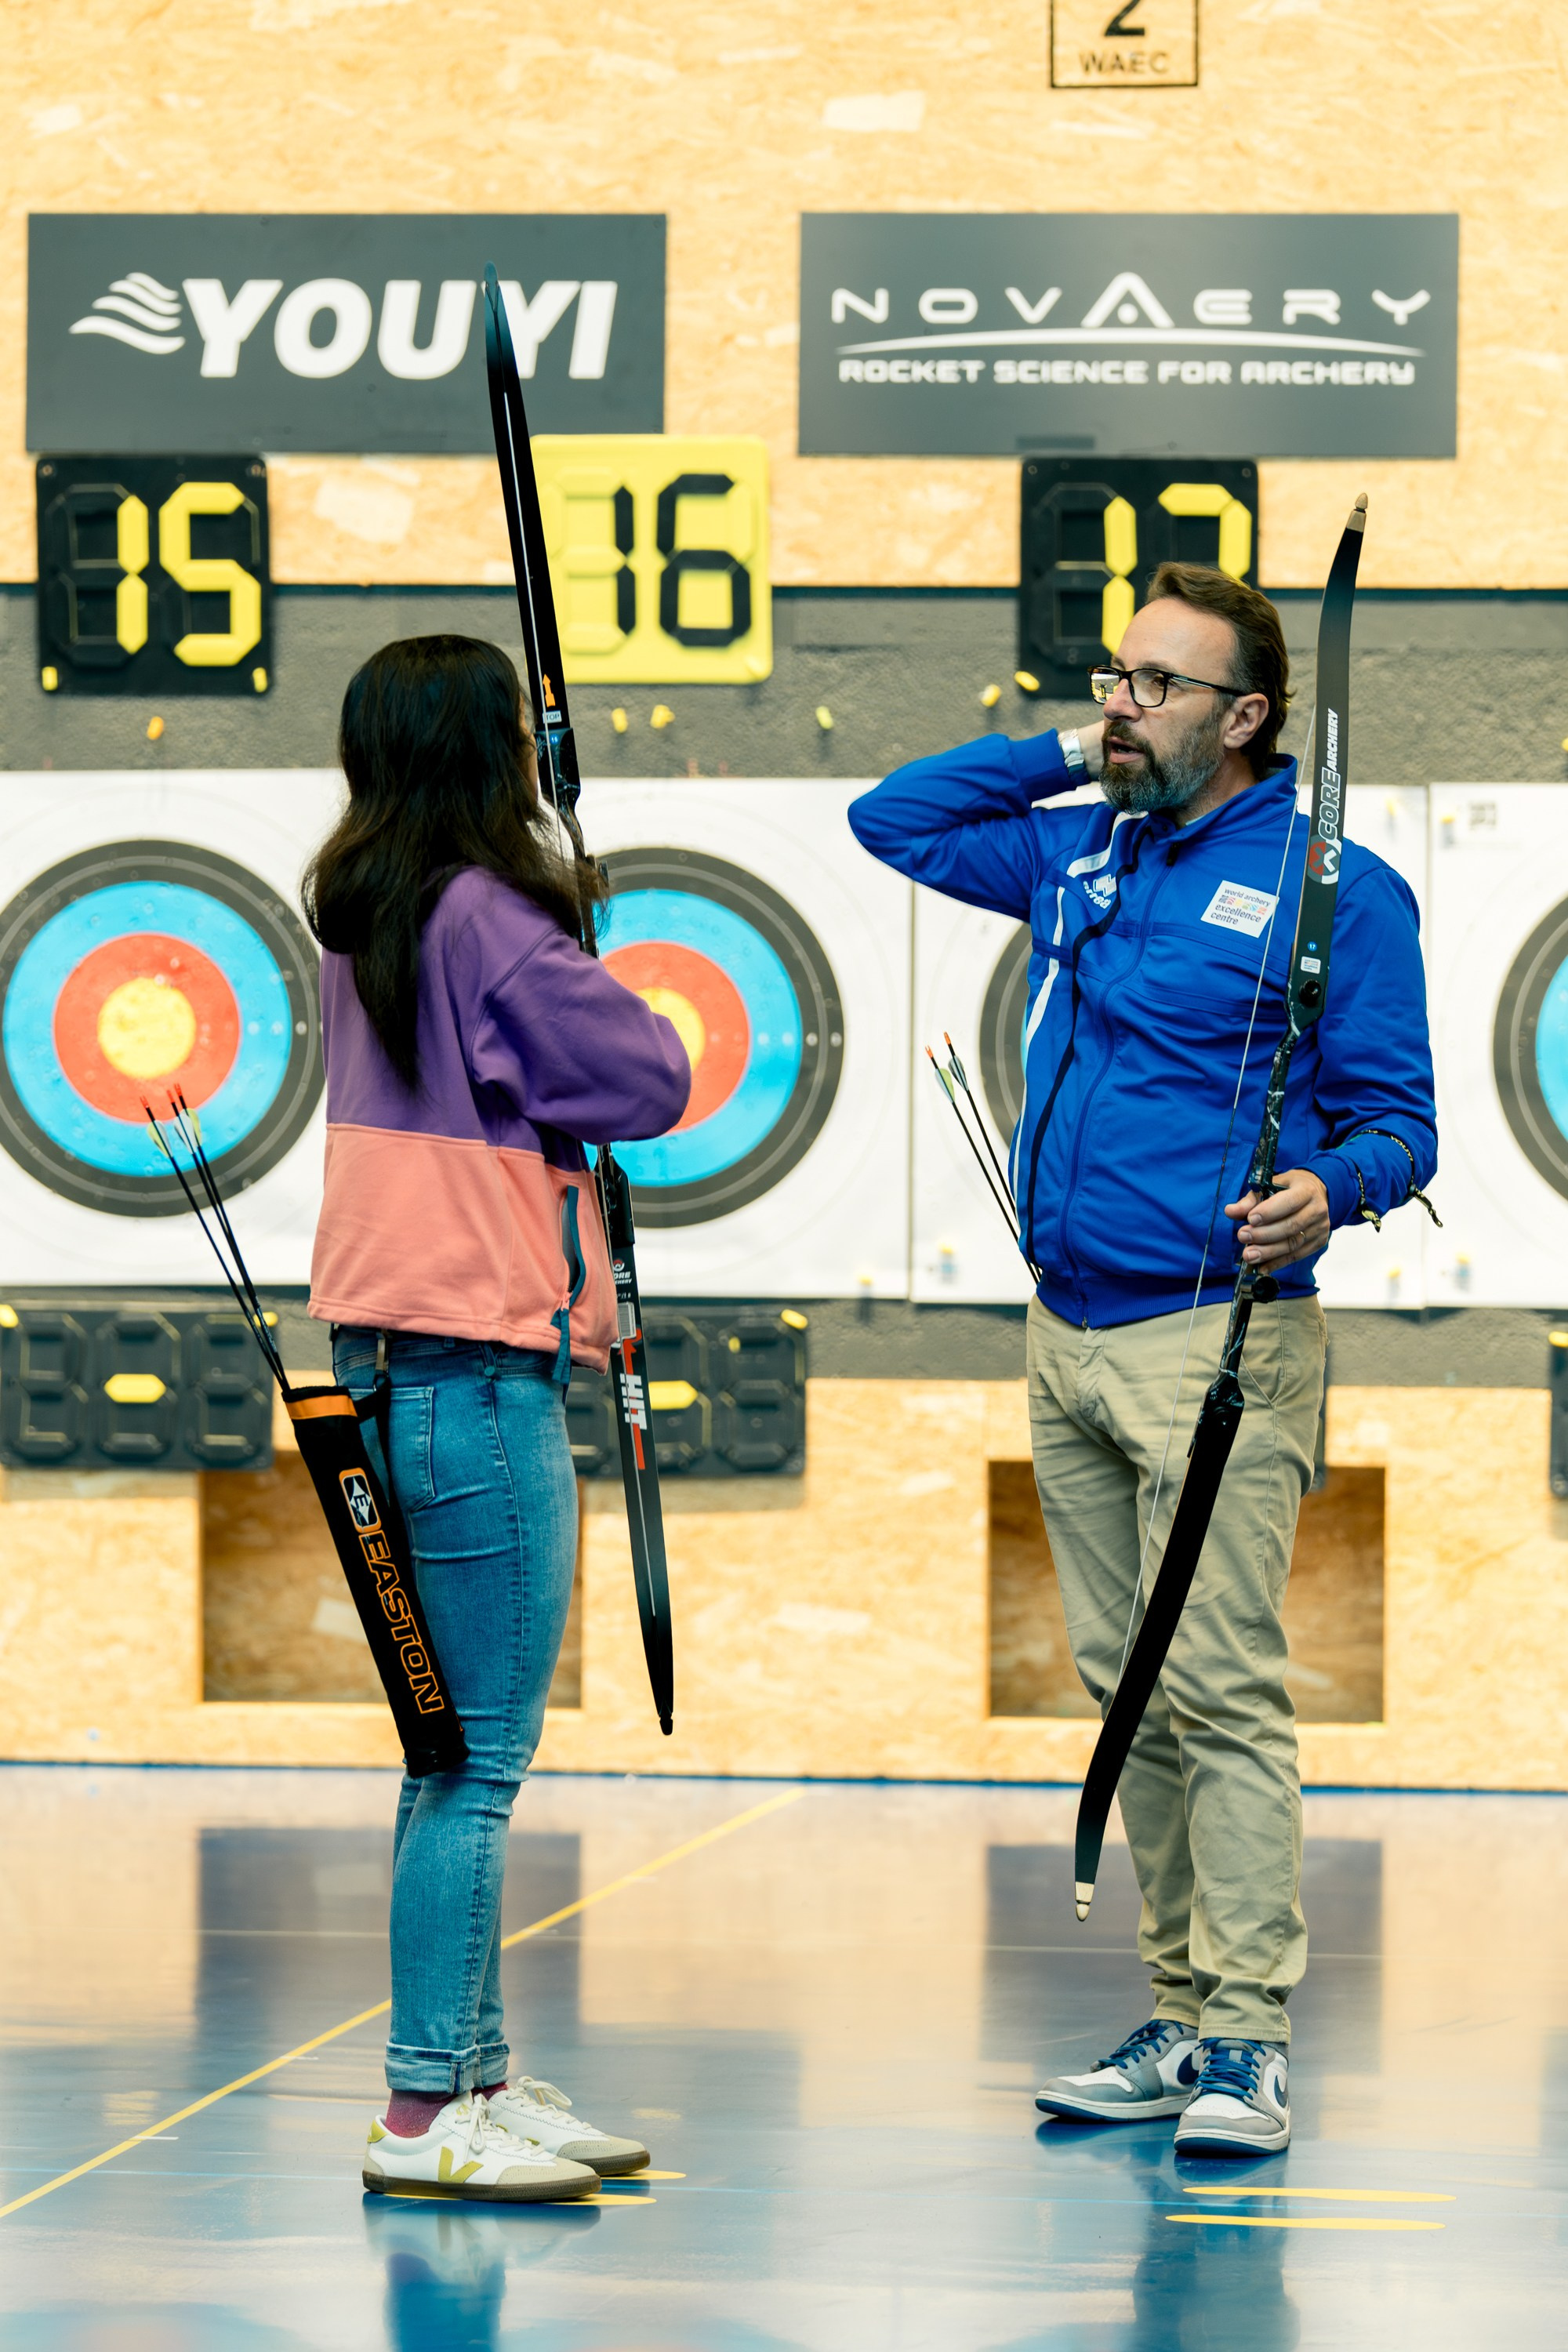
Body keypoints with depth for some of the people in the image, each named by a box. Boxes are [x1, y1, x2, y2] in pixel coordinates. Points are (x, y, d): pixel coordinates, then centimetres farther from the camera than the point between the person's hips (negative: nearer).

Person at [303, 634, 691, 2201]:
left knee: (459, 1750, 14)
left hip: (391, 1360, 10)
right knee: (480, 1754, -6)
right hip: (476, 1370, -10)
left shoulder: (364, 925, 12)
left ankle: (476, 2080, 19)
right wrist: (588, 972, 6)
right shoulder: (488, 922, -15)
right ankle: (424, 2114, -5)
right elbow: (651, 1082, -10)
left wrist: (557, 930, 10)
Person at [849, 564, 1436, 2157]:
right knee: (1127, 1695, 9)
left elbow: (1396, 1116, -5)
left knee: (1222, 1692, -10)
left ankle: (1248, 2041, -9)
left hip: (1217, 1339, -7)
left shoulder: (1331, 887, -5)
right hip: (1068, 1338, 7)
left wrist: (1329, 1190, -27)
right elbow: (893, 819, 26)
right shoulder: (1080, 853, 14)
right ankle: (1179, 2017, 15)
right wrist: (1073, 757, 14)